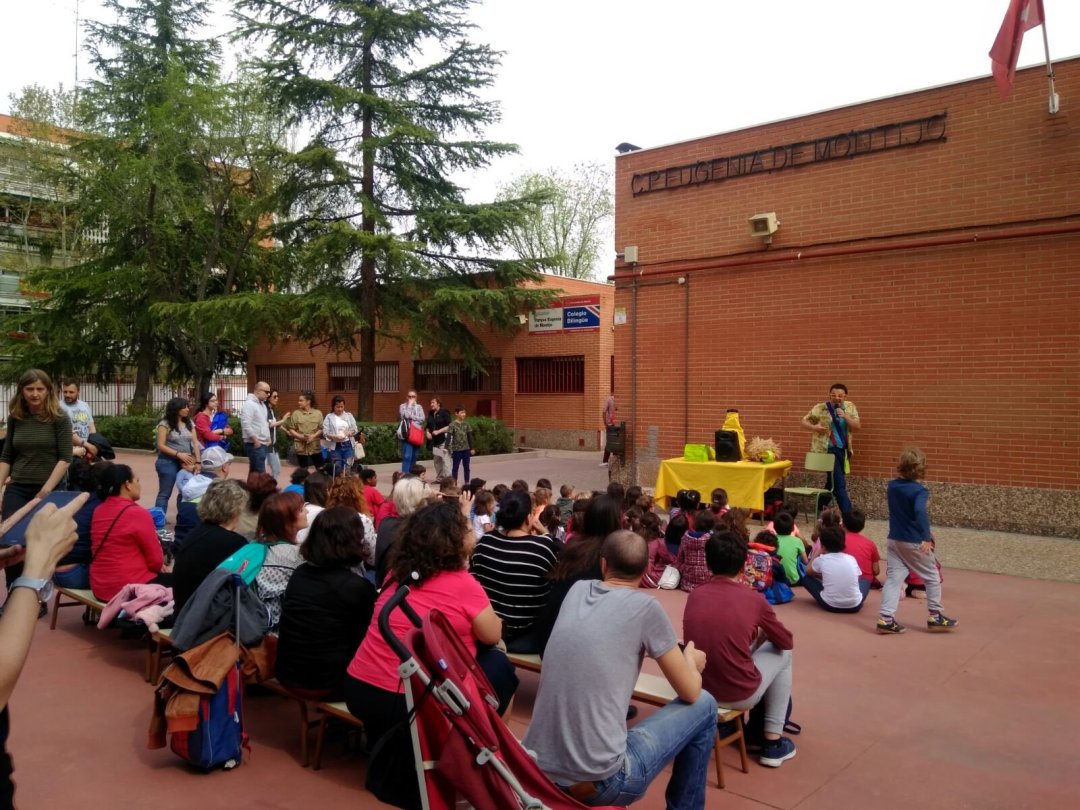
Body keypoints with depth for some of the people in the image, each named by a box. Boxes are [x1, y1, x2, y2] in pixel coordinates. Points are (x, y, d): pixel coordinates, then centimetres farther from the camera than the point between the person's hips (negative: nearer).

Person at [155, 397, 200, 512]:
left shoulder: (189, 423, 8)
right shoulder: (165, 424, -8)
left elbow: (195, 443, 6)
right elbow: (161, 445, -12)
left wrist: (198, 461, -3)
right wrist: (178, 454, -20)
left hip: (186, 463, 5)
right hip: (168, 462, -5)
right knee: (164, 493, -1)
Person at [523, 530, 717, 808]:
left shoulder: (577, 590, 7)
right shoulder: (646, 606, -8)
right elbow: (690, 692, 4)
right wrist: (690, 660, 24)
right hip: (597, 781, -6)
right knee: (704, 705, 13)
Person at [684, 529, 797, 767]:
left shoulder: (695, 596, 0)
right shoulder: (753, 599, -9)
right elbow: (787, 641, 8)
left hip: (698, 689, 4)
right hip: (739, 694, -4)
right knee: (782, 653, 21)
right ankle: (773, 741, 23)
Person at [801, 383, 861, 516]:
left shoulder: (850, 407, 4)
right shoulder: (821, 408, -7)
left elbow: (857, 426, -1)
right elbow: (804, 421, -2)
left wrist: (845, 416, -17)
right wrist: (814, 427, -22)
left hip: (843, 450, 6)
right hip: (829, 450, -5)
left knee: (833, 481, 15)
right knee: (839, 484, -10)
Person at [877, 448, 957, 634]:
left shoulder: (892, 486, 4)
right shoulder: (919, 490, -16)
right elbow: (920, 512, -35)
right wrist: (927, 538, -36)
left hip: (894, 540, 6)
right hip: (914, 542, -6)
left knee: (893, 578, 3)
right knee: (932, 577, 13)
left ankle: (886, 619, -4)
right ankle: (936, 617, 22)